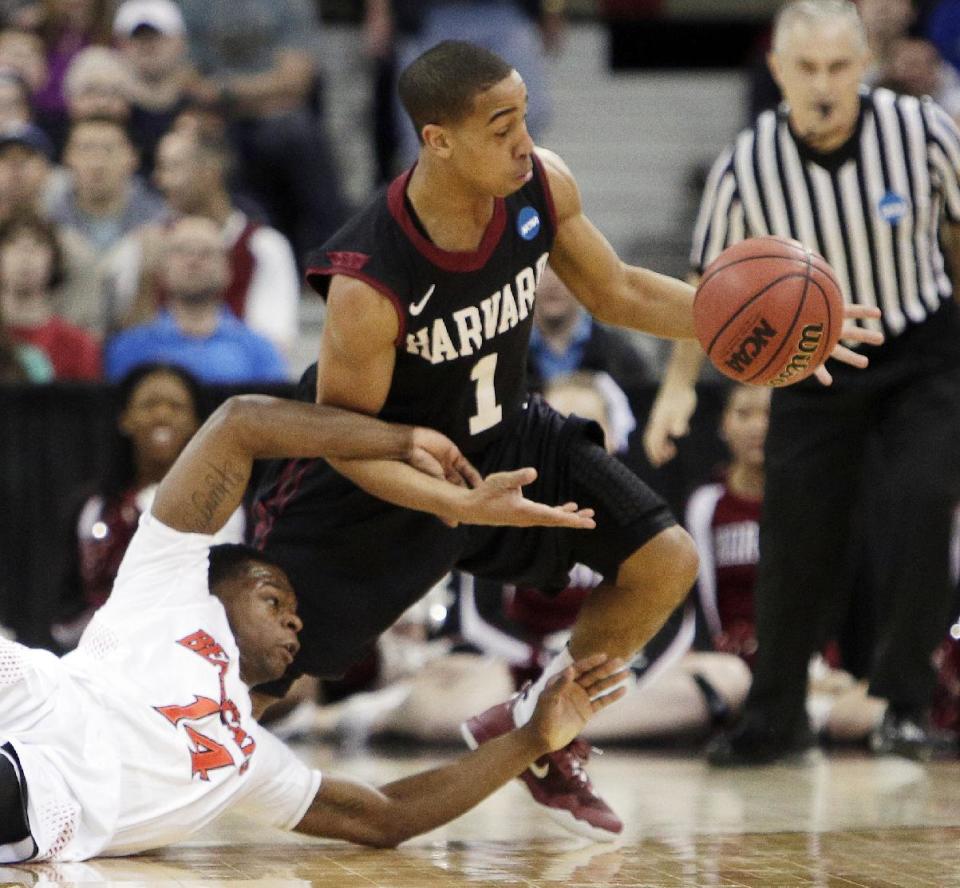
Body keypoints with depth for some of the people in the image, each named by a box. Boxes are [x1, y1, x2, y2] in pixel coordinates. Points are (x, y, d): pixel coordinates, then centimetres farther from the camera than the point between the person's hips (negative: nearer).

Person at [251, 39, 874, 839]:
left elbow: (615, 293, 1)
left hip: (500, 436, 6)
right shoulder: (368, 283, -36)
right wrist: (456, 504, -38)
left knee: (666, 564, -1)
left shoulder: (542, 187, -18)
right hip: (378, 474, -6)